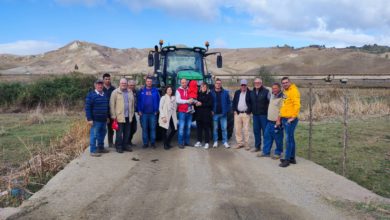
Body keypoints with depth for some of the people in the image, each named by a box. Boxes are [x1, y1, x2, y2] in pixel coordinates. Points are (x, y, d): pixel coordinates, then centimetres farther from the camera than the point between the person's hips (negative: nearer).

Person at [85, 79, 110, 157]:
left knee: (102, 134, 15)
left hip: (104, 120, 7)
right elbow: (87, 108, -12)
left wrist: (108, 116, 20)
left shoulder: (105, 95, 13)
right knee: (94, 135, -2)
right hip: (95, 120, -7)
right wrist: (89, 119, -17)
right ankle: (93, 151, 6)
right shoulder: (91, 95, -9)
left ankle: (101, 148, 29)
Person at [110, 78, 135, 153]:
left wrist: (132, 114, 9)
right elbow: (112, 104, -5)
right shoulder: (115, 92, -2)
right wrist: (113, 115, -9)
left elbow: (132, 104, 13)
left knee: (127, 132, 10)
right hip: (119, 116, -4)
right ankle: (118, 147, 11)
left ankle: (125, 145, 21)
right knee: (119, 132, 1)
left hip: (128, 116, 5)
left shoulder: (130, 92, 12)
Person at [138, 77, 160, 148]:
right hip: (144, 113, 1)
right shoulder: (142, 91, 6)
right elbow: (139, 101, 4)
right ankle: (145, 143, 11)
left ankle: (153, 143, 12)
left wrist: (156, 110, -2)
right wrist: (139, 110, -3)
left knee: (153, 128, 4)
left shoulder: (155, 91, 4)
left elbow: (158, 101, 4)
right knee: (144, 128, 4)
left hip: (153, 113, 0)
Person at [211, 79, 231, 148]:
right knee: (215, 128, 7)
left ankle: (225, 142, 11)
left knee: (224, 128, 3)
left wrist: (227, 110, -5)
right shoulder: (211, 93, 1)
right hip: (215, 114, 0)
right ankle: (215, 142, 16)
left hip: (223, 114, 1)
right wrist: (211, 111, -6)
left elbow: (229, 102, 5)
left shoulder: (225, 92, 3)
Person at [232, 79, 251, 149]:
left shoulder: (249, 93, -1)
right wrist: (234, 110, 4)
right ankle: (240, 143, 15)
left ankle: (246, 143, 7)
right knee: (238, 129, 5)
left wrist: (249, 111, -6)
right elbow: (234, 102, 13)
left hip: (246, 114, -4)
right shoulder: (237, 93, 11)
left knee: (246, 129, -1)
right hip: (237, 113, 4)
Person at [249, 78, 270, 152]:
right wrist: (251, 110, 13)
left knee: (265, 130, -1)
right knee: (256, 130, 9)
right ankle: (257, 146, 20)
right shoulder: (252, 92, 11)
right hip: (255, 114, 5)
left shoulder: (266, 91, -5)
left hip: (264, 114, -5)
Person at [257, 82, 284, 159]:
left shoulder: (281, 98, -14)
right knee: (267, 136, 12)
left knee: (278, 139, 3)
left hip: (276, 122, -8)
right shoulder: (272, 95, 13)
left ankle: (278, 153, 16)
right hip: (269, 121, 8)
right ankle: (266, 151, 22)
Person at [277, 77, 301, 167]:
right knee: (291, 138, 15)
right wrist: (280, 117, 21)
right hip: (284, 118, 9)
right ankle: (292, 158, 23)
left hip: (290, 119, -9)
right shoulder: (285, 91, 16)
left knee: (288, 139, -5)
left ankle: (287, 159, 0)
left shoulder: (294, 91, -13)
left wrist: (293, 117, -19)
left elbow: (297, 105, -21)